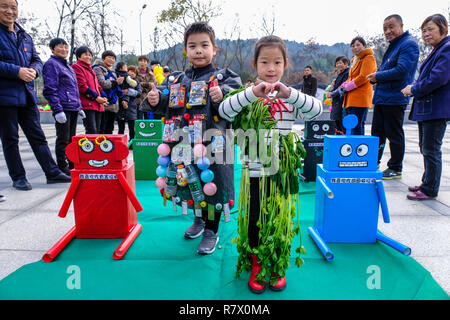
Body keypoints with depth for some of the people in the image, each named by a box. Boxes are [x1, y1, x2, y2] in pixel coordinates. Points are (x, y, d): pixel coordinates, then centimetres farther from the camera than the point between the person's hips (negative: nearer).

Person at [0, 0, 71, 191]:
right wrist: (17, 71, -20)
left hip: (27, 95, 6)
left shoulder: (25, 37, 17)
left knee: (38, 137, 8)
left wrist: (34, 70, -4)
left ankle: (52, 173, 13)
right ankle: (18, 178, 14)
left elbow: (37, 60, 18)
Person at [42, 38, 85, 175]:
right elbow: (50, 89, -13)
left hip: (73, 108, 9)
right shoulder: (51, 64, -5)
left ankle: (72, 165, 24)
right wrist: (57, 110, -20)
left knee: (71, 138, 14)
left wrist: (79, 107, 20)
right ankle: (63, 168, 4)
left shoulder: (68, 66, 22)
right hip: (63, 108, -9)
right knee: (63, 140, -4)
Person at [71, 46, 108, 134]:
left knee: (97, 131, 8)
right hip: (87, 104, -8)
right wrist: (96, 97, -13)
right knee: (92, 132, -16)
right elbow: (82, 86, -11)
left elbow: (97, 85, 23)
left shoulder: (90, 70, 27)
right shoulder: (76, 67, 0)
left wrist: (103, 97, 3)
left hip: (98, 105, 8)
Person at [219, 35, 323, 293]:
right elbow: (224, 111, -18)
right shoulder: (247, 96, -1)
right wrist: (253, 93, -30)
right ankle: (256, 266, 33)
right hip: (254, 171, -1)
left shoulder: (291, 97, 4)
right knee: (254, 220, 9)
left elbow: (317, 110, -12)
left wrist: (288, 92, -26)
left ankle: (277, 267, 34)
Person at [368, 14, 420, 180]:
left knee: (394, 135, -1)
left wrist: (378, 76, -12)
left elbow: (402, 70, -22)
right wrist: (375, 77, 3)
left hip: (394, 99, -9)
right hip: (381, 98, 9)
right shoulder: (393, 45, 19)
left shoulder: (409, 44, -11)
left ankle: (396, 169, 9)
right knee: (377, 133, 15)